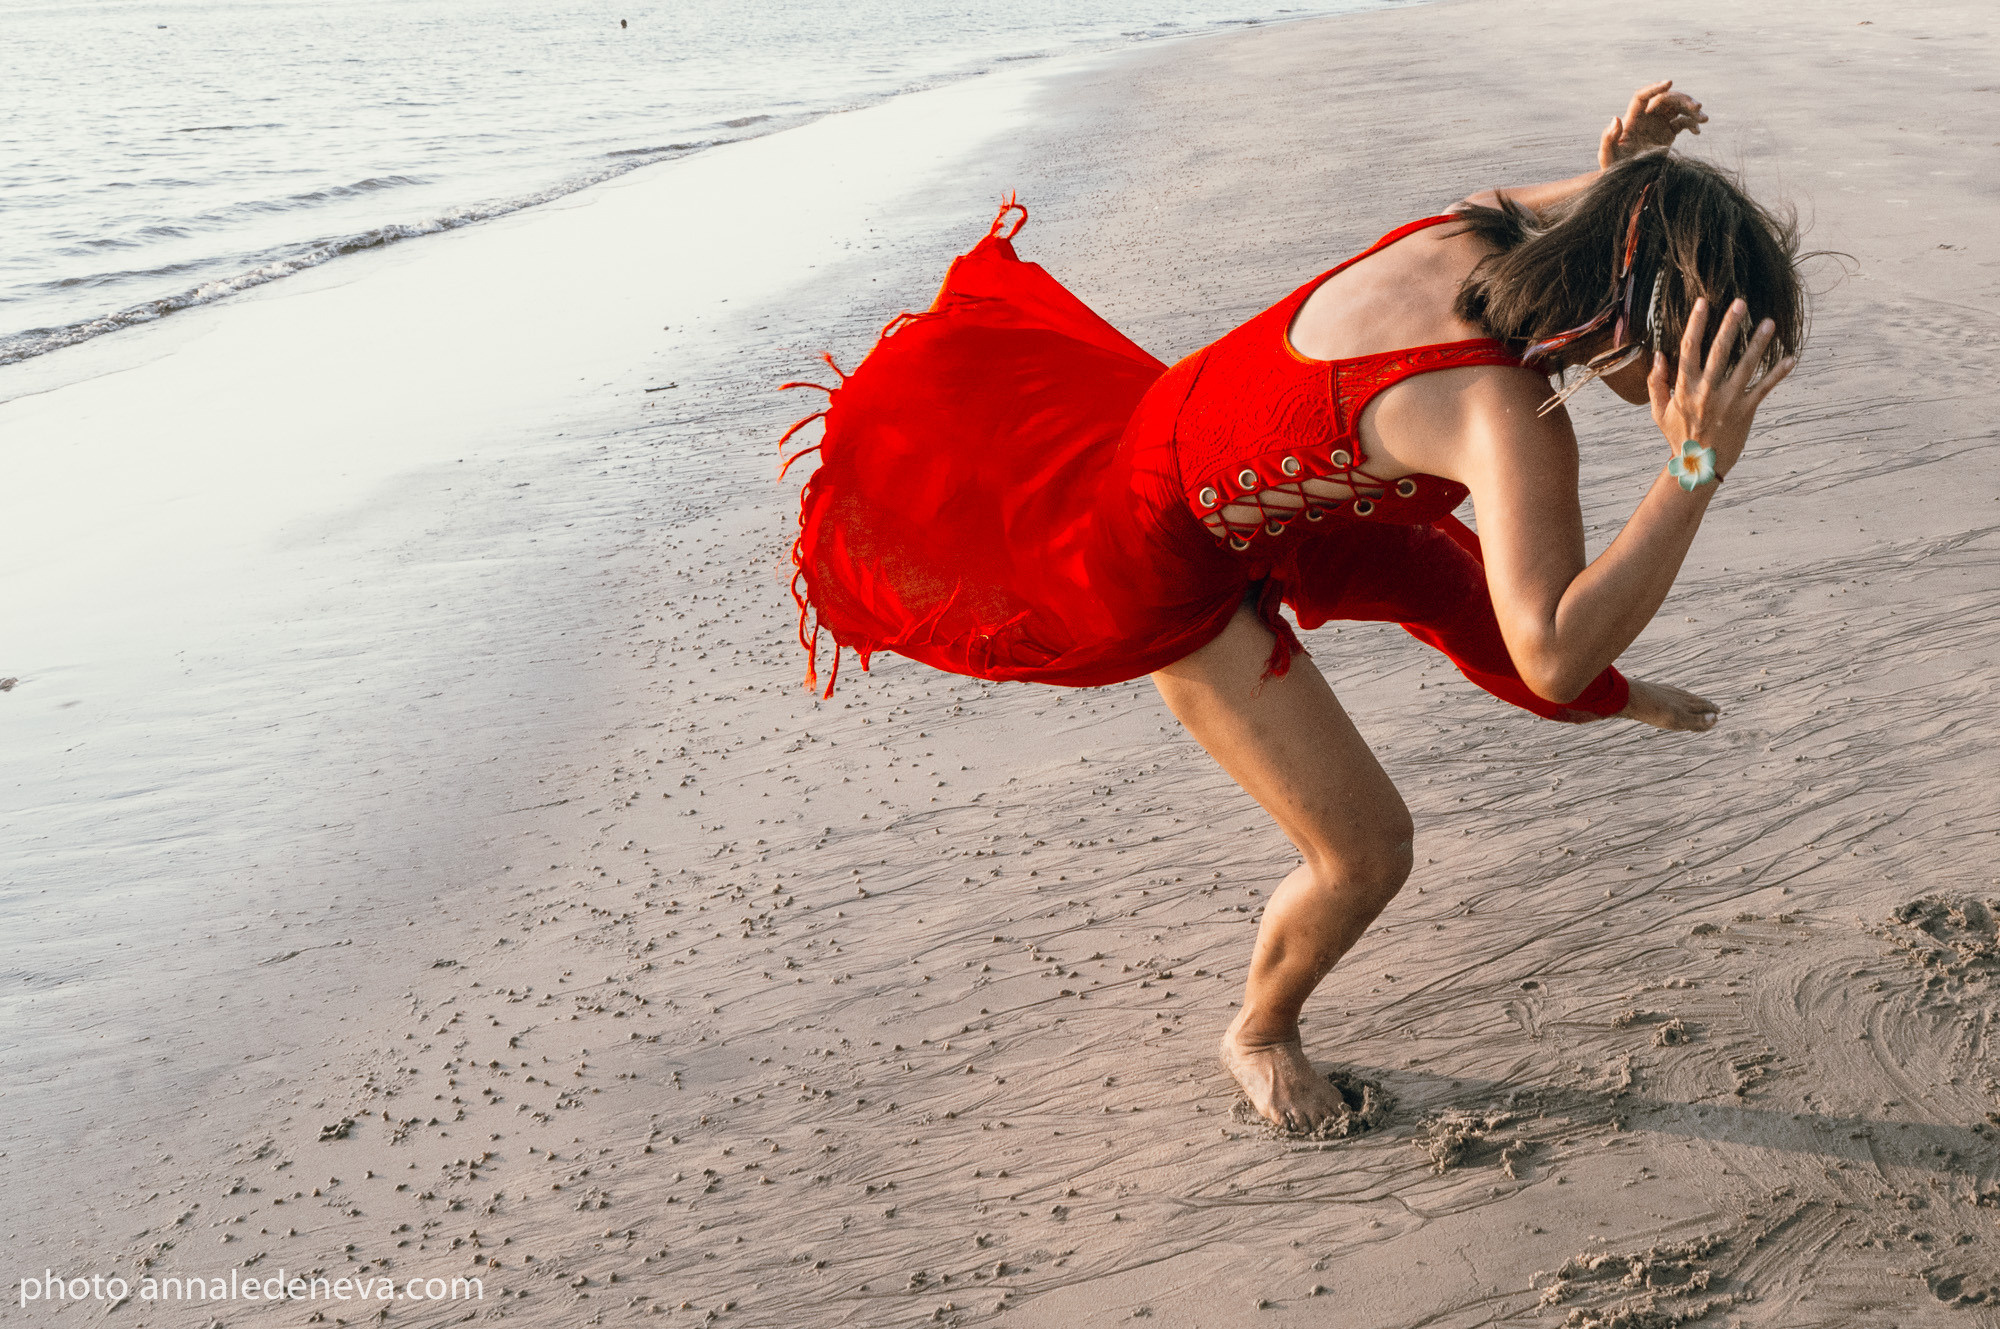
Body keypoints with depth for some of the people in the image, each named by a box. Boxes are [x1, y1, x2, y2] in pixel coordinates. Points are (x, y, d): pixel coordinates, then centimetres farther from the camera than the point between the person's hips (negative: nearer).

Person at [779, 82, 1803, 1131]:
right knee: (1366, 851, -3)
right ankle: (1260, 1033, 30)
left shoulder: (1476, 228, -14)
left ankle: (1609, 700, 63)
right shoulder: (1512, 418, -37)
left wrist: (1602, 182, -1)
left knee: (1463, 581, 28)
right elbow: (1550, 656, -47)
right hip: (1173, 572, -9)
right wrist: (1694, 470, -47)